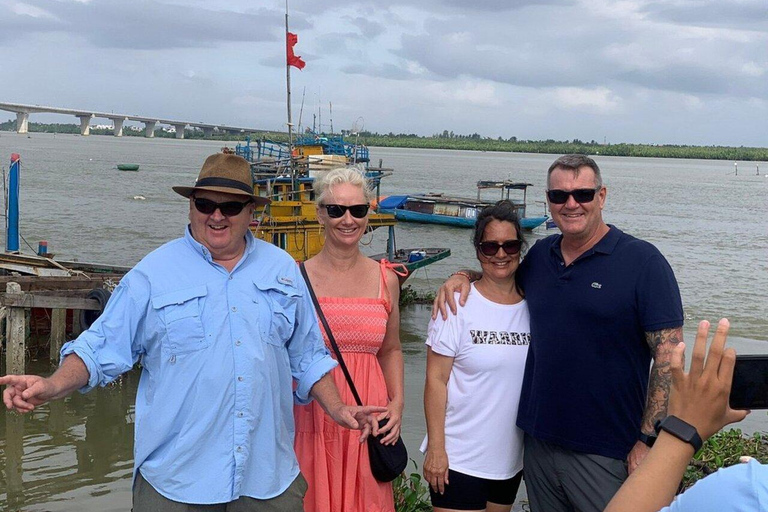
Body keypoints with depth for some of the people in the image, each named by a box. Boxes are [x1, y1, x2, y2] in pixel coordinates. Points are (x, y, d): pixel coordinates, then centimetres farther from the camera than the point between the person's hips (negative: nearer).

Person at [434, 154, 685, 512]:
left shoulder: (642, 260, -9)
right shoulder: (540, 255, 7)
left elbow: (668, 354, -12)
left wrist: (649, 441, -16)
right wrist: (463, 277, 6)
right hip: (539, 441, 5)